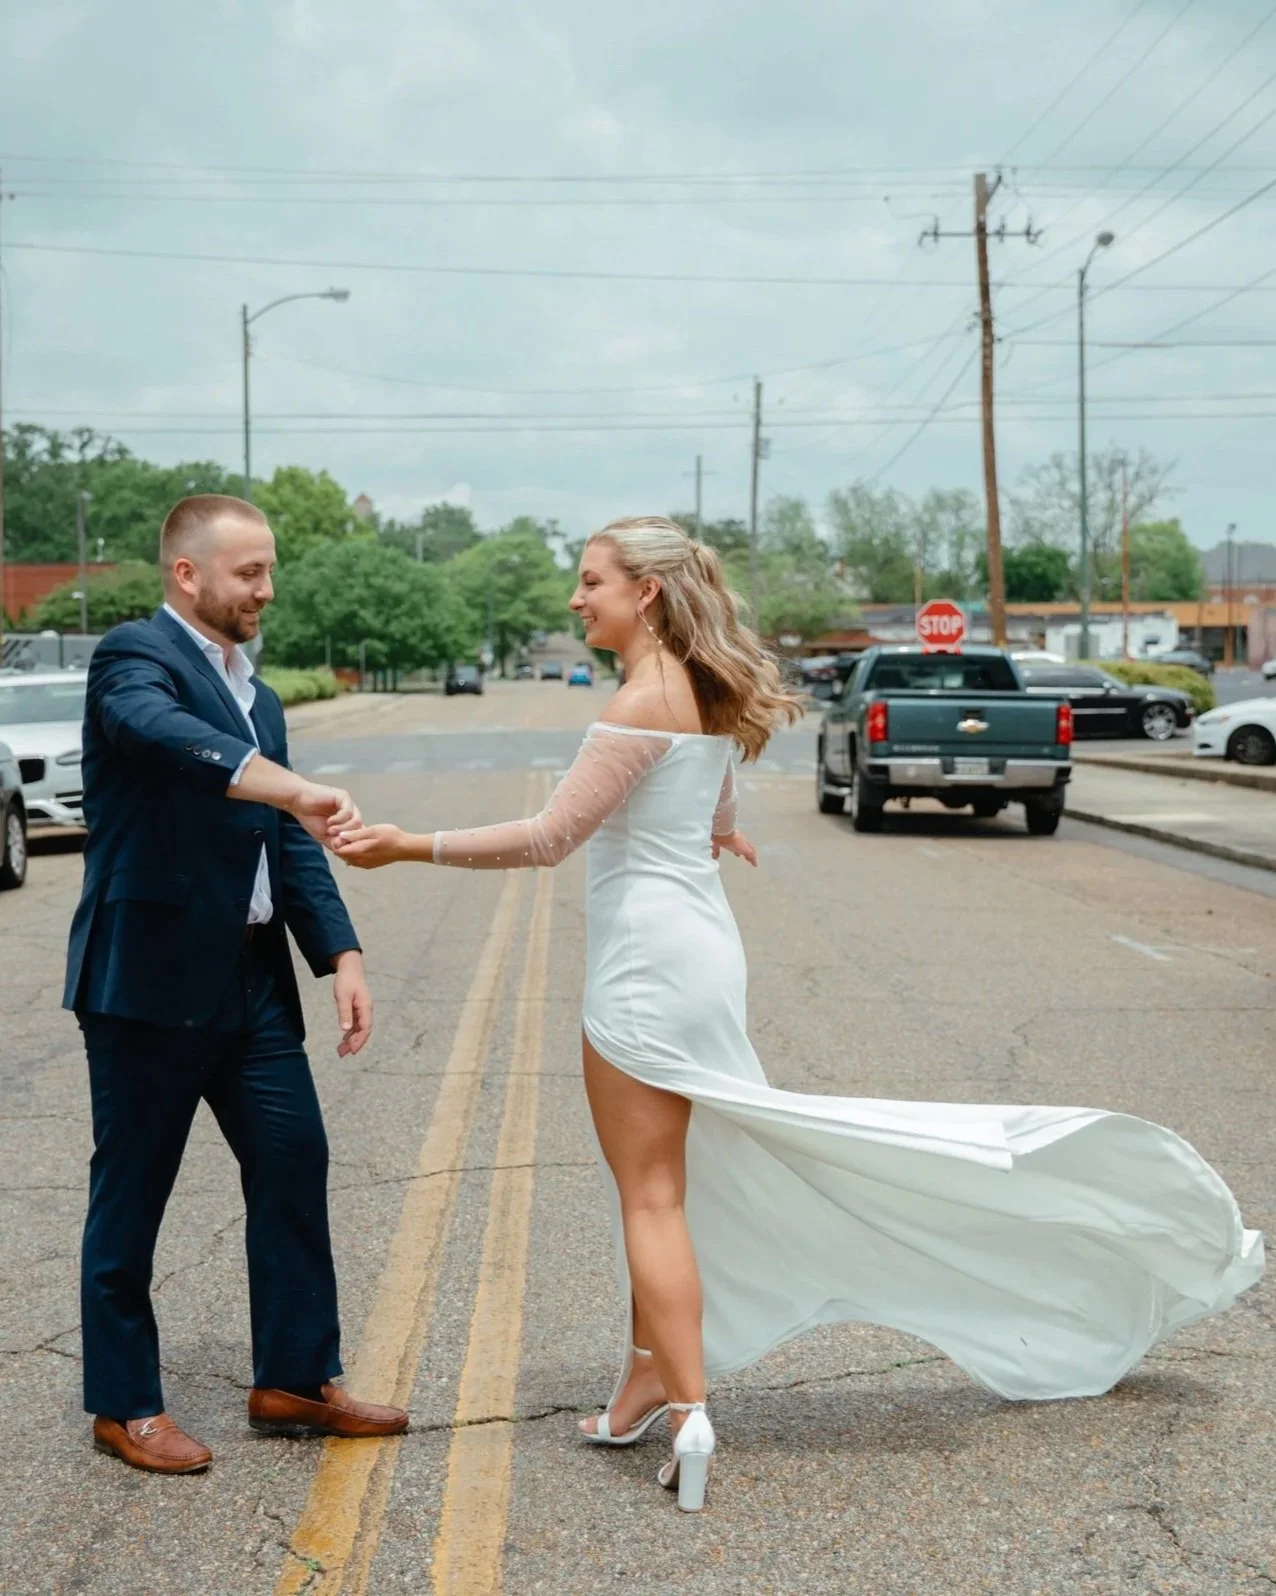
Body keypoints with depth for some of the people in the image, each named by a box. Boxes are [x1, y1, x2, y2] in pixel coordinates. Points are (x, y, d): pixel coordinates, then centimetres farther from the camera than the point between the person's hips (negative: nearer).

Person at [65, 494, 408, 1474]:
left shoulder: (258, 700, 17)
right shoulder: (137, 656, -8)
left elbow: (293, 847, 15)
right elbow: (166, 734, -32)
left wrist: (342, 955, 3)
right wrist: (296, 791, -45)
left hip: (252, 980, 8)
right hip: (150, 979, -8)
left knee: (294, 1168, 9)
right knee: (132, 1194, 4)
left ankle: (295, 1380, 23)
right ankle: (125, 1405, 18)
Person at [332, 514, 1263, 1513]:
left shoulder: (648, 699, -18)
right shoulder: (702, 694, 10)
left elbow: (550, 839, -22)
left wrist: (409, 846, -19)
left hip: (648, 957, -9)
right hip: (692, 943, 9)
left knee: (651, 1193, -1)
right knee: (653, 1182, 18)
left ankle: (687, 1410, 0)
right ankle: (652, 1377, 27)